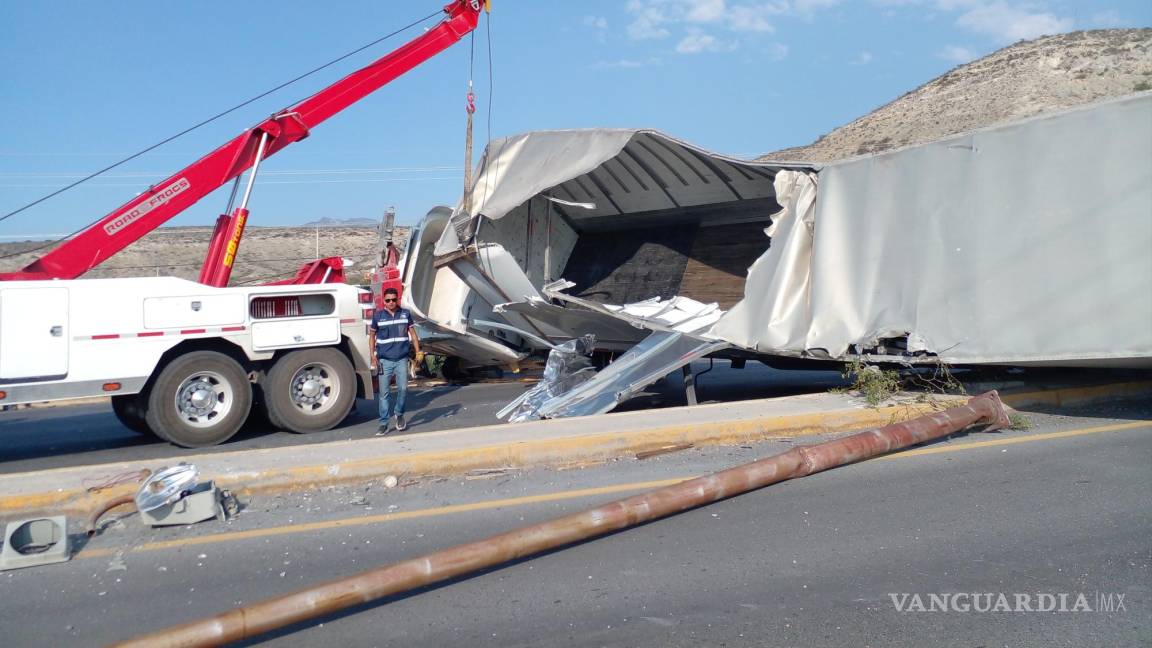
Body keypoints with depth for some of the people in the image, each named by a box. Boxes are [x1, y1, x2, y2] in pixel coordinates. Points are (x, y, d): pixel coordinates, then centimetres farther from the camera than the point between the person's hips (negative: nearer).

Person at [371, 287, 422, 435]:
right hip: (384, 360, -1)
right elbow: (372, 335, 10)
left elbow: (412, 333, 11)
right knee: (384, 392, 0)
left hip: (402, 359, 1)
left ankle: (399, 414, 23)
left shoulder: (405, 314, 5)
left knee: (403, 388, -3)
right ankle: (384, 423, 6)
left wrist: (418, 352, 7)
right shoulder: (378, 316, 2)